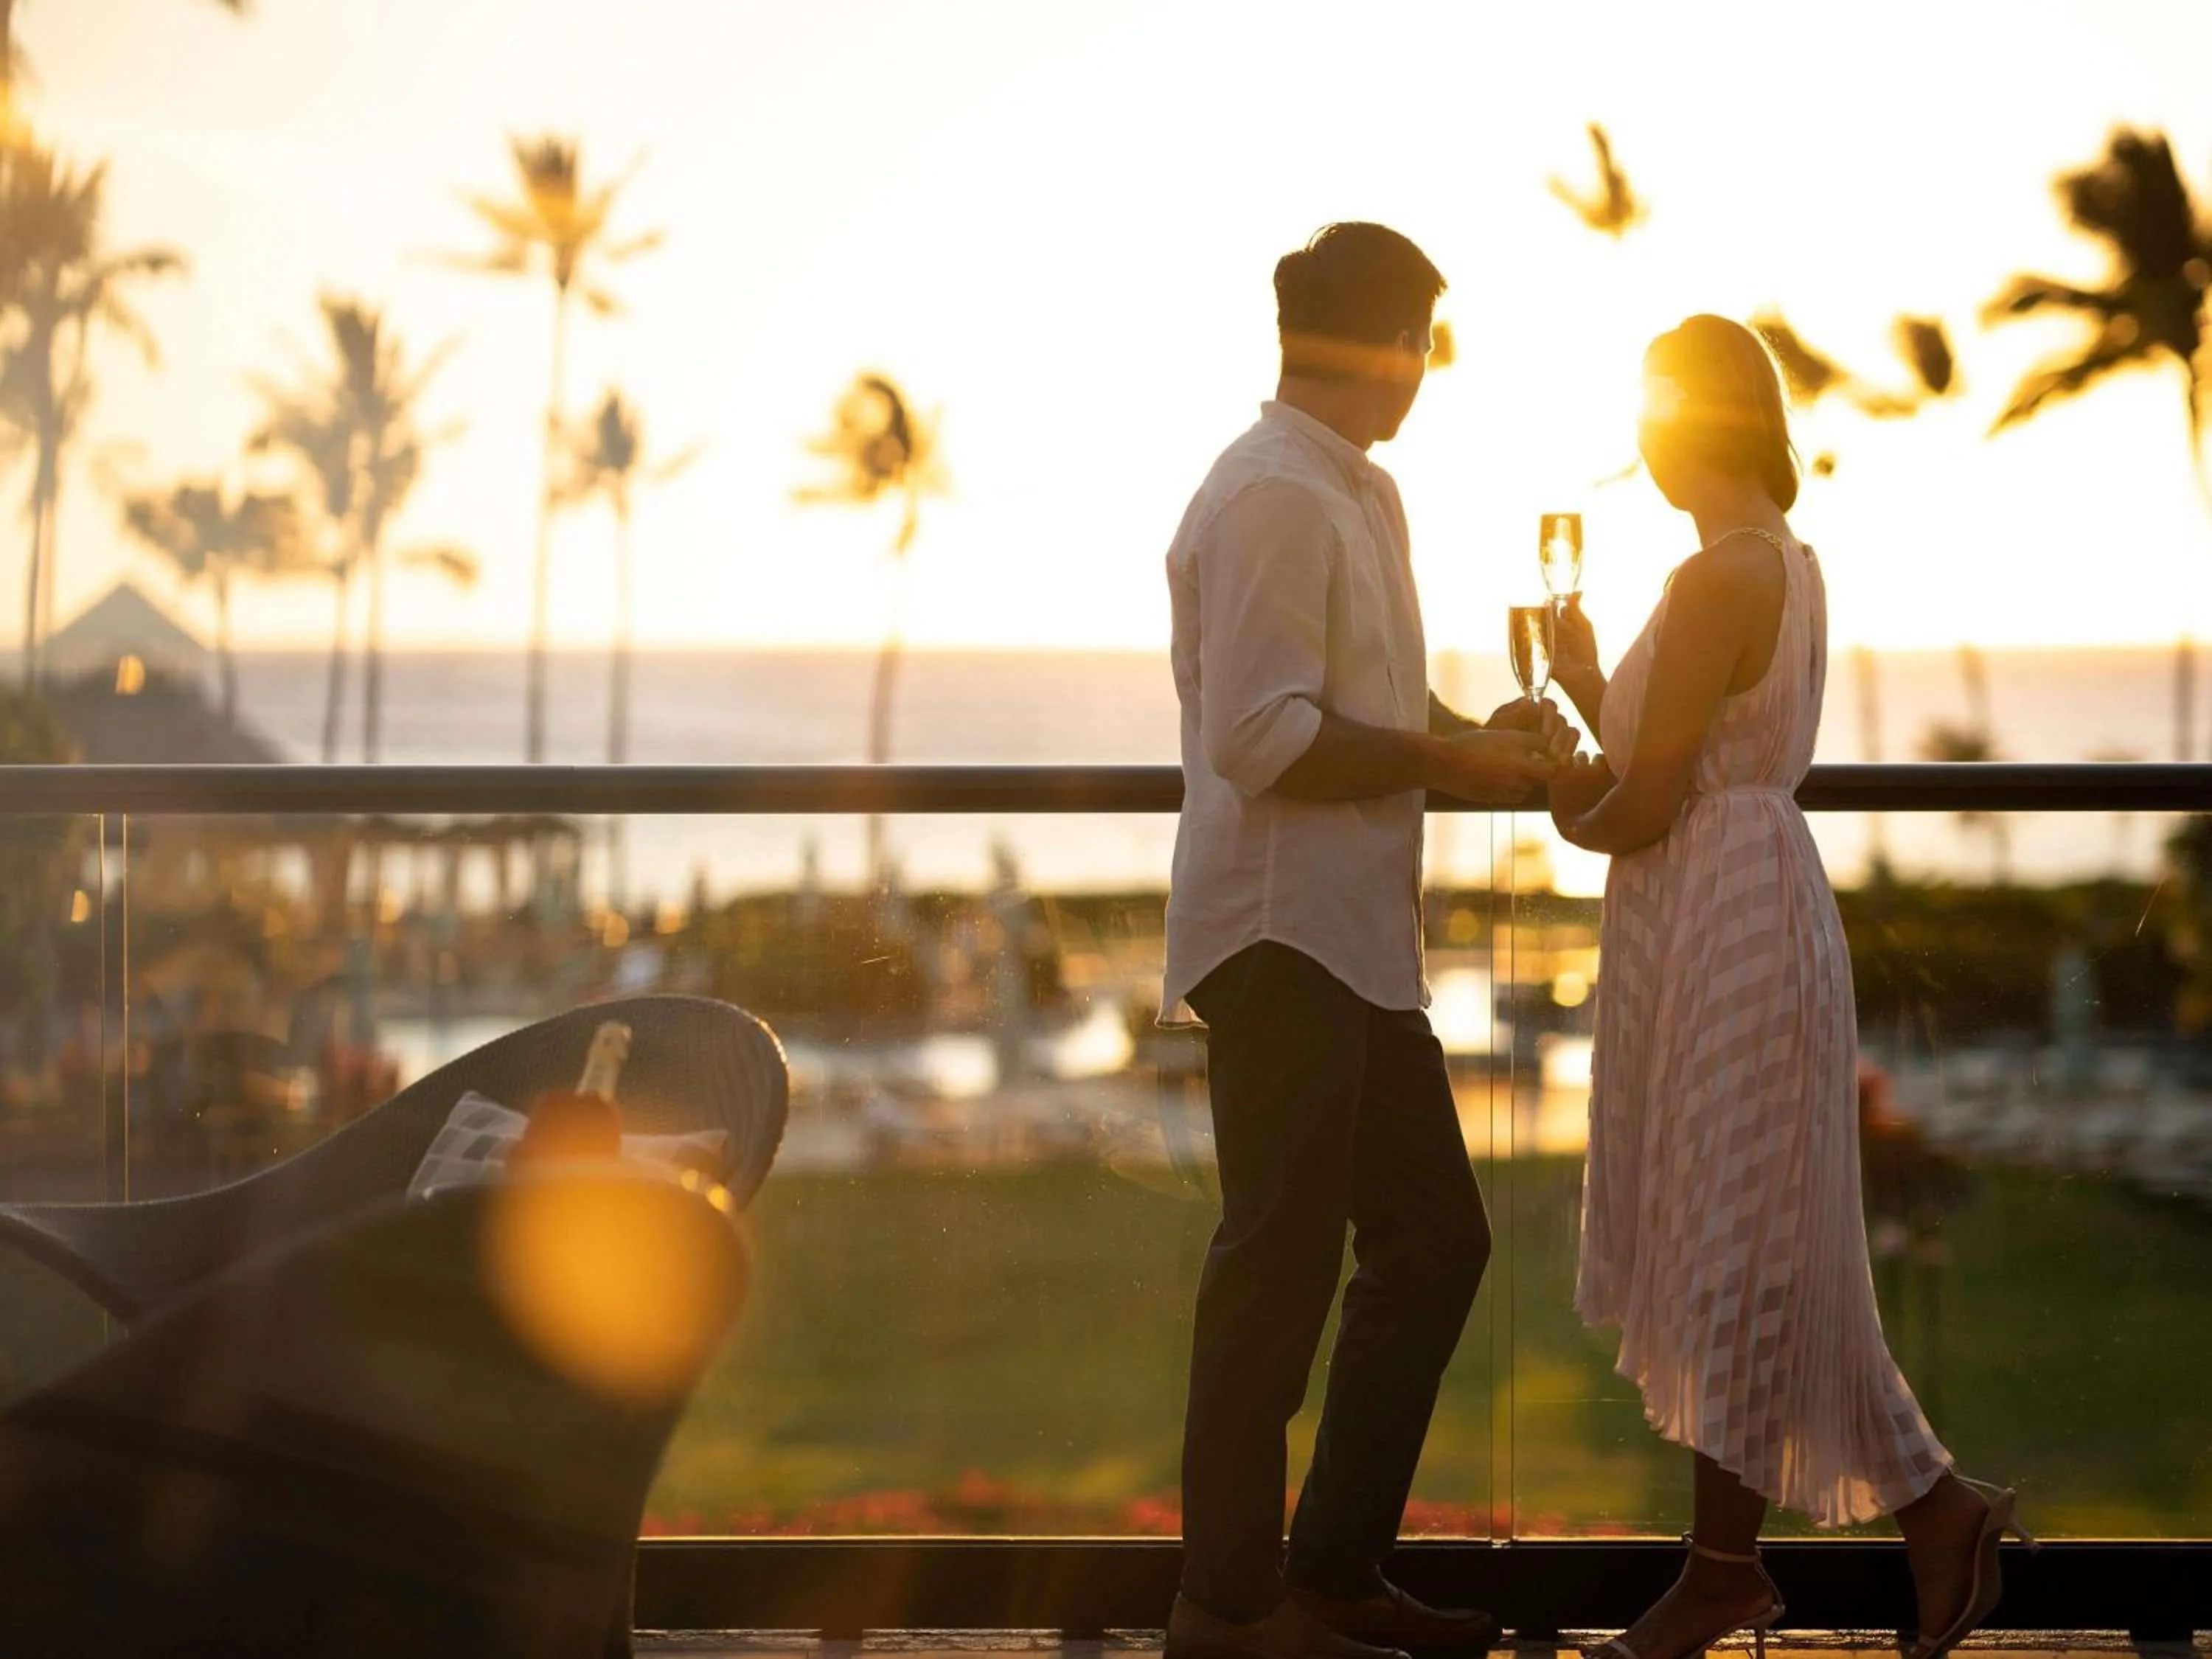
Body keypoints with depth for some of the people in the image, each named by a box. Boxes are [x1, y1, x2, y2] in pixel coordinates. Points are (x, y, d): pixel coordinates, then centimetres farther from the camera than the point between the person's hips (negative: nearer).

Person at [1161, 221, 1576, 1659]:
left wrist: (1477, 734, 6)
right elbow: (1263, 738, -22)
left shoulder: (1362, 496, 19)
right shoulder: (1272, 500, -14)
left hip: (1359, 944, 11)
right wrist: (1449, 761, -15)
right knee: (1281, 1261, -5)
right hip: (1282, 937, -11)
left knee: (1433, 1238, 14)